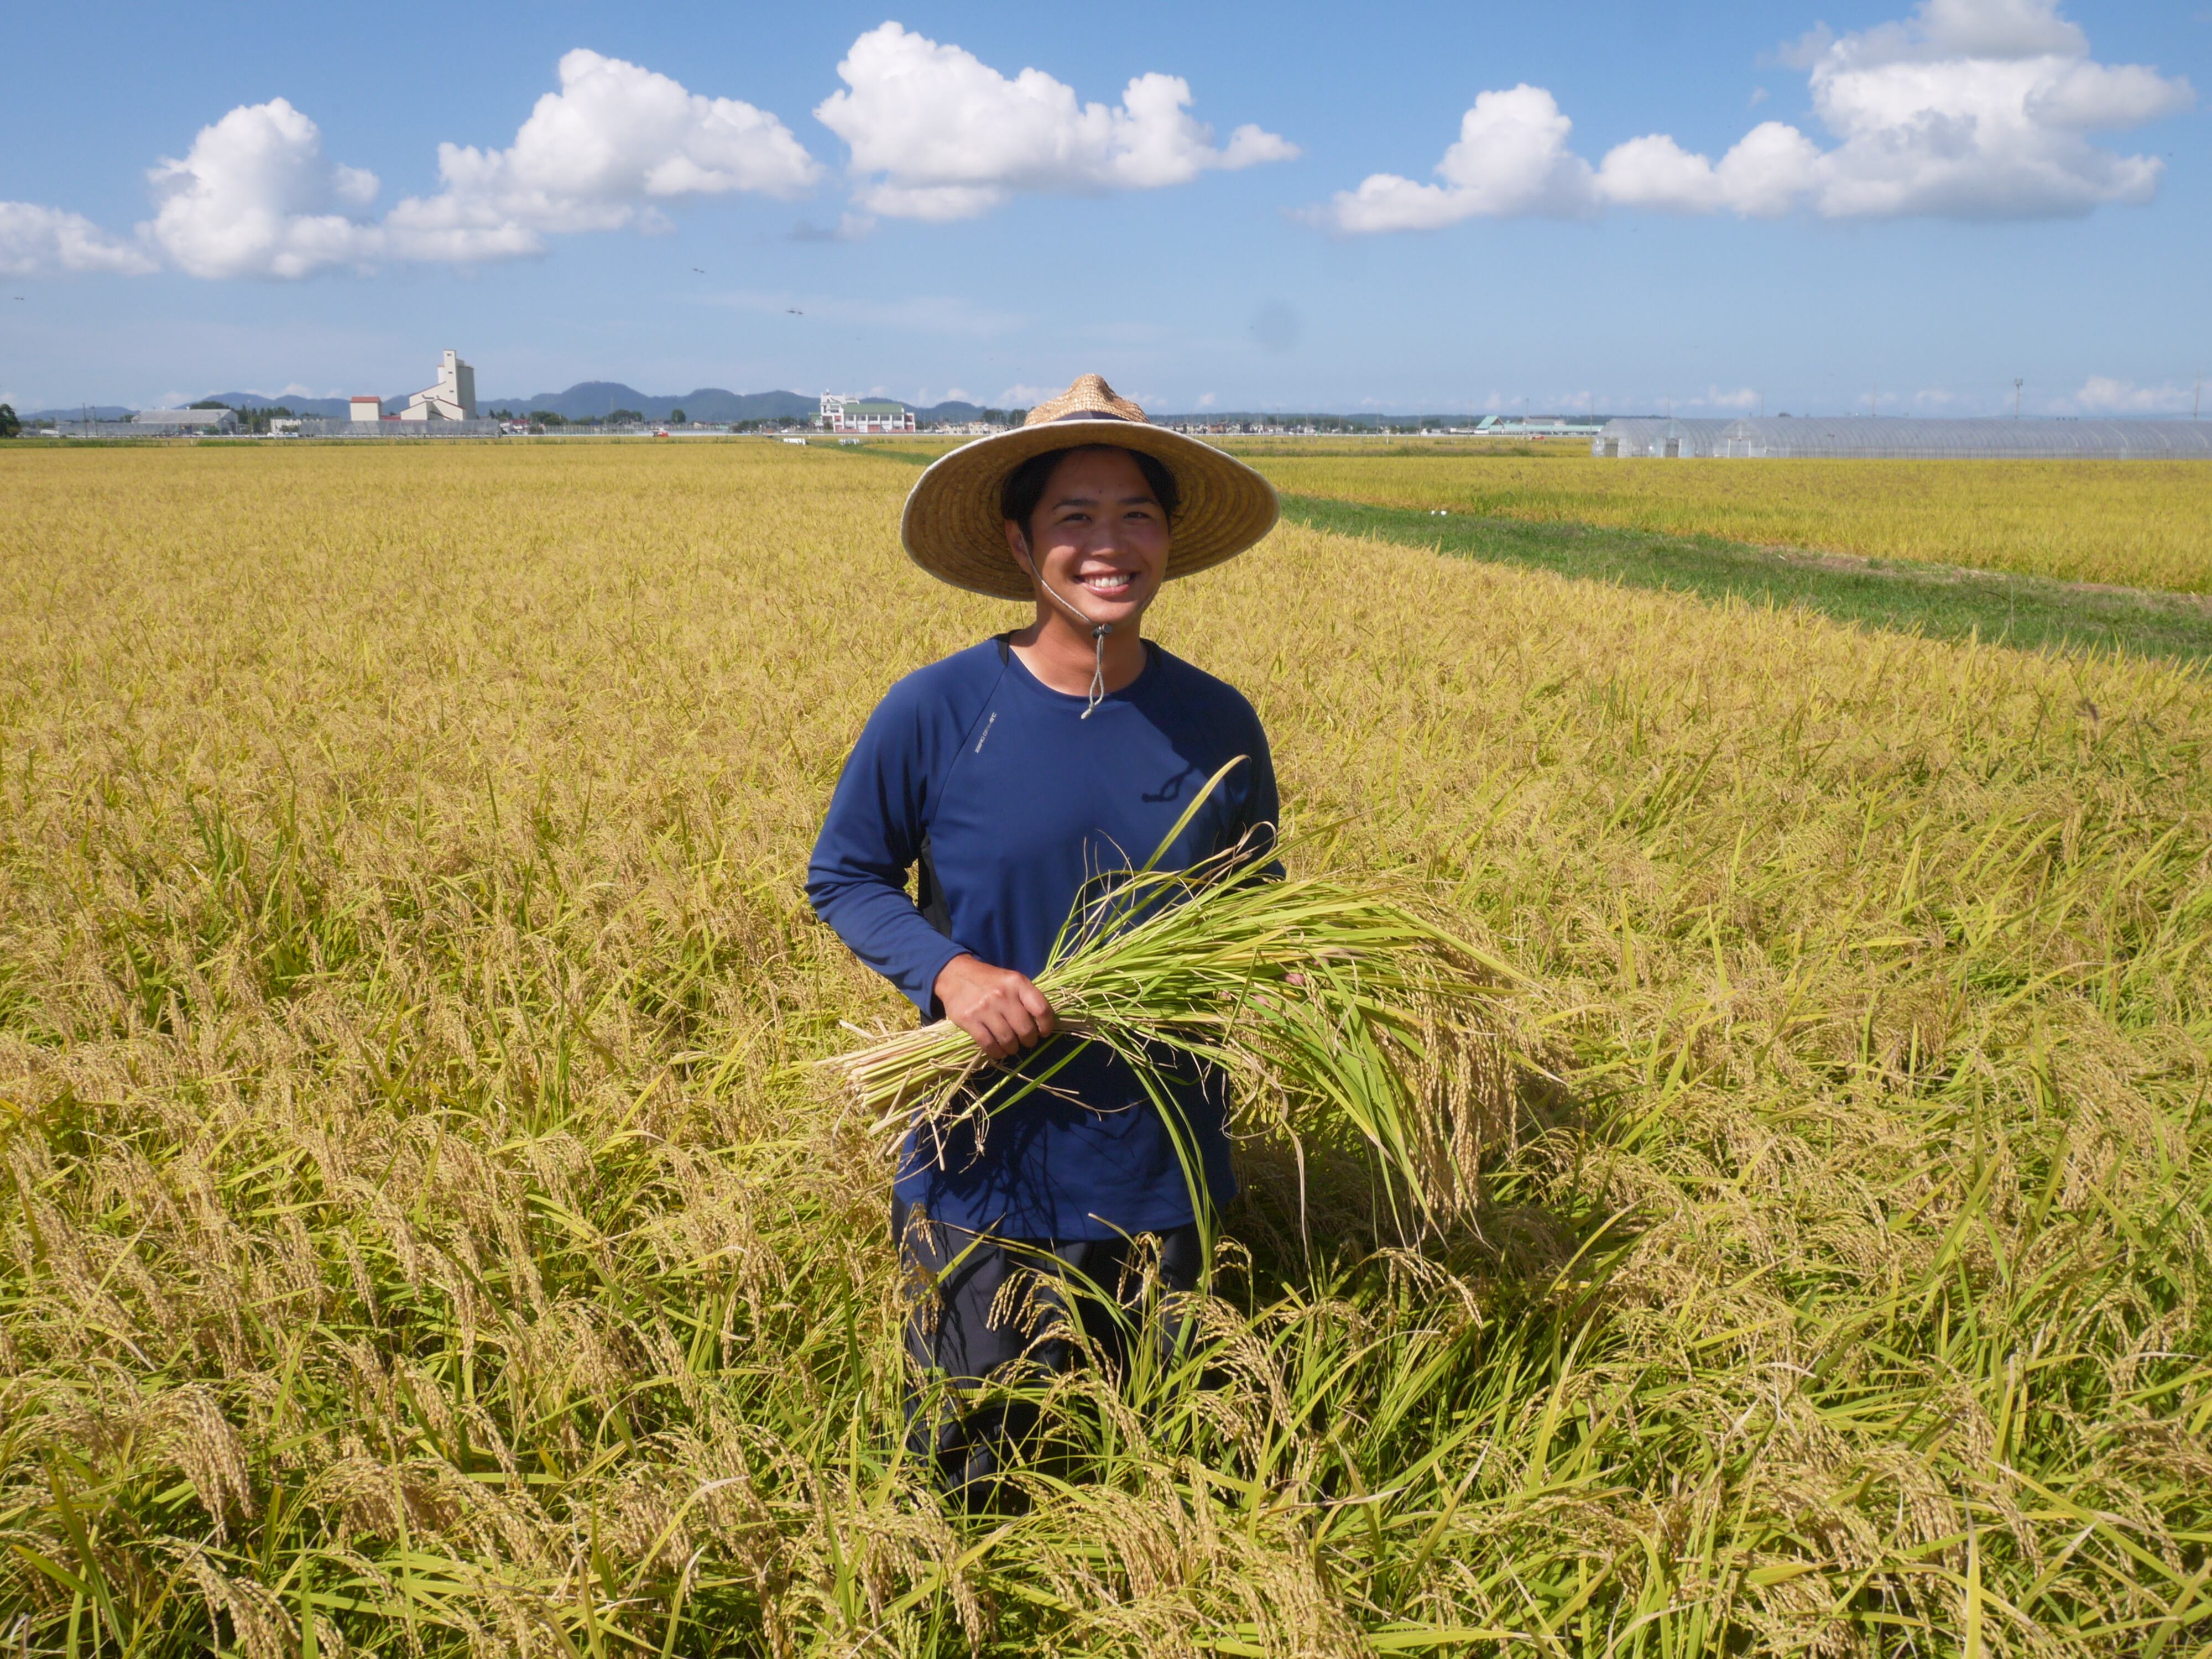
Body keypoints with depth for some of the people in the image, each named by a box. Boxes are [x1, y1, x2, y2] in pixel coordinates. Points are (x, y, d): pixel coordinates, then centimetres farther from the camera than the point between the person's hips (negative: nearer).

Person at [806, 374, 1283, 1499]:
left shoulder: (1218, 724, -4)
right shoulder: (935, 713, -13)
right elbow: (840, 877, -2)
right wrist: (946, 970, -19)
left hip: (1162, 1166, 3)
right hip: (985, 1162, -2)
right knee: (970, 1477, 12)